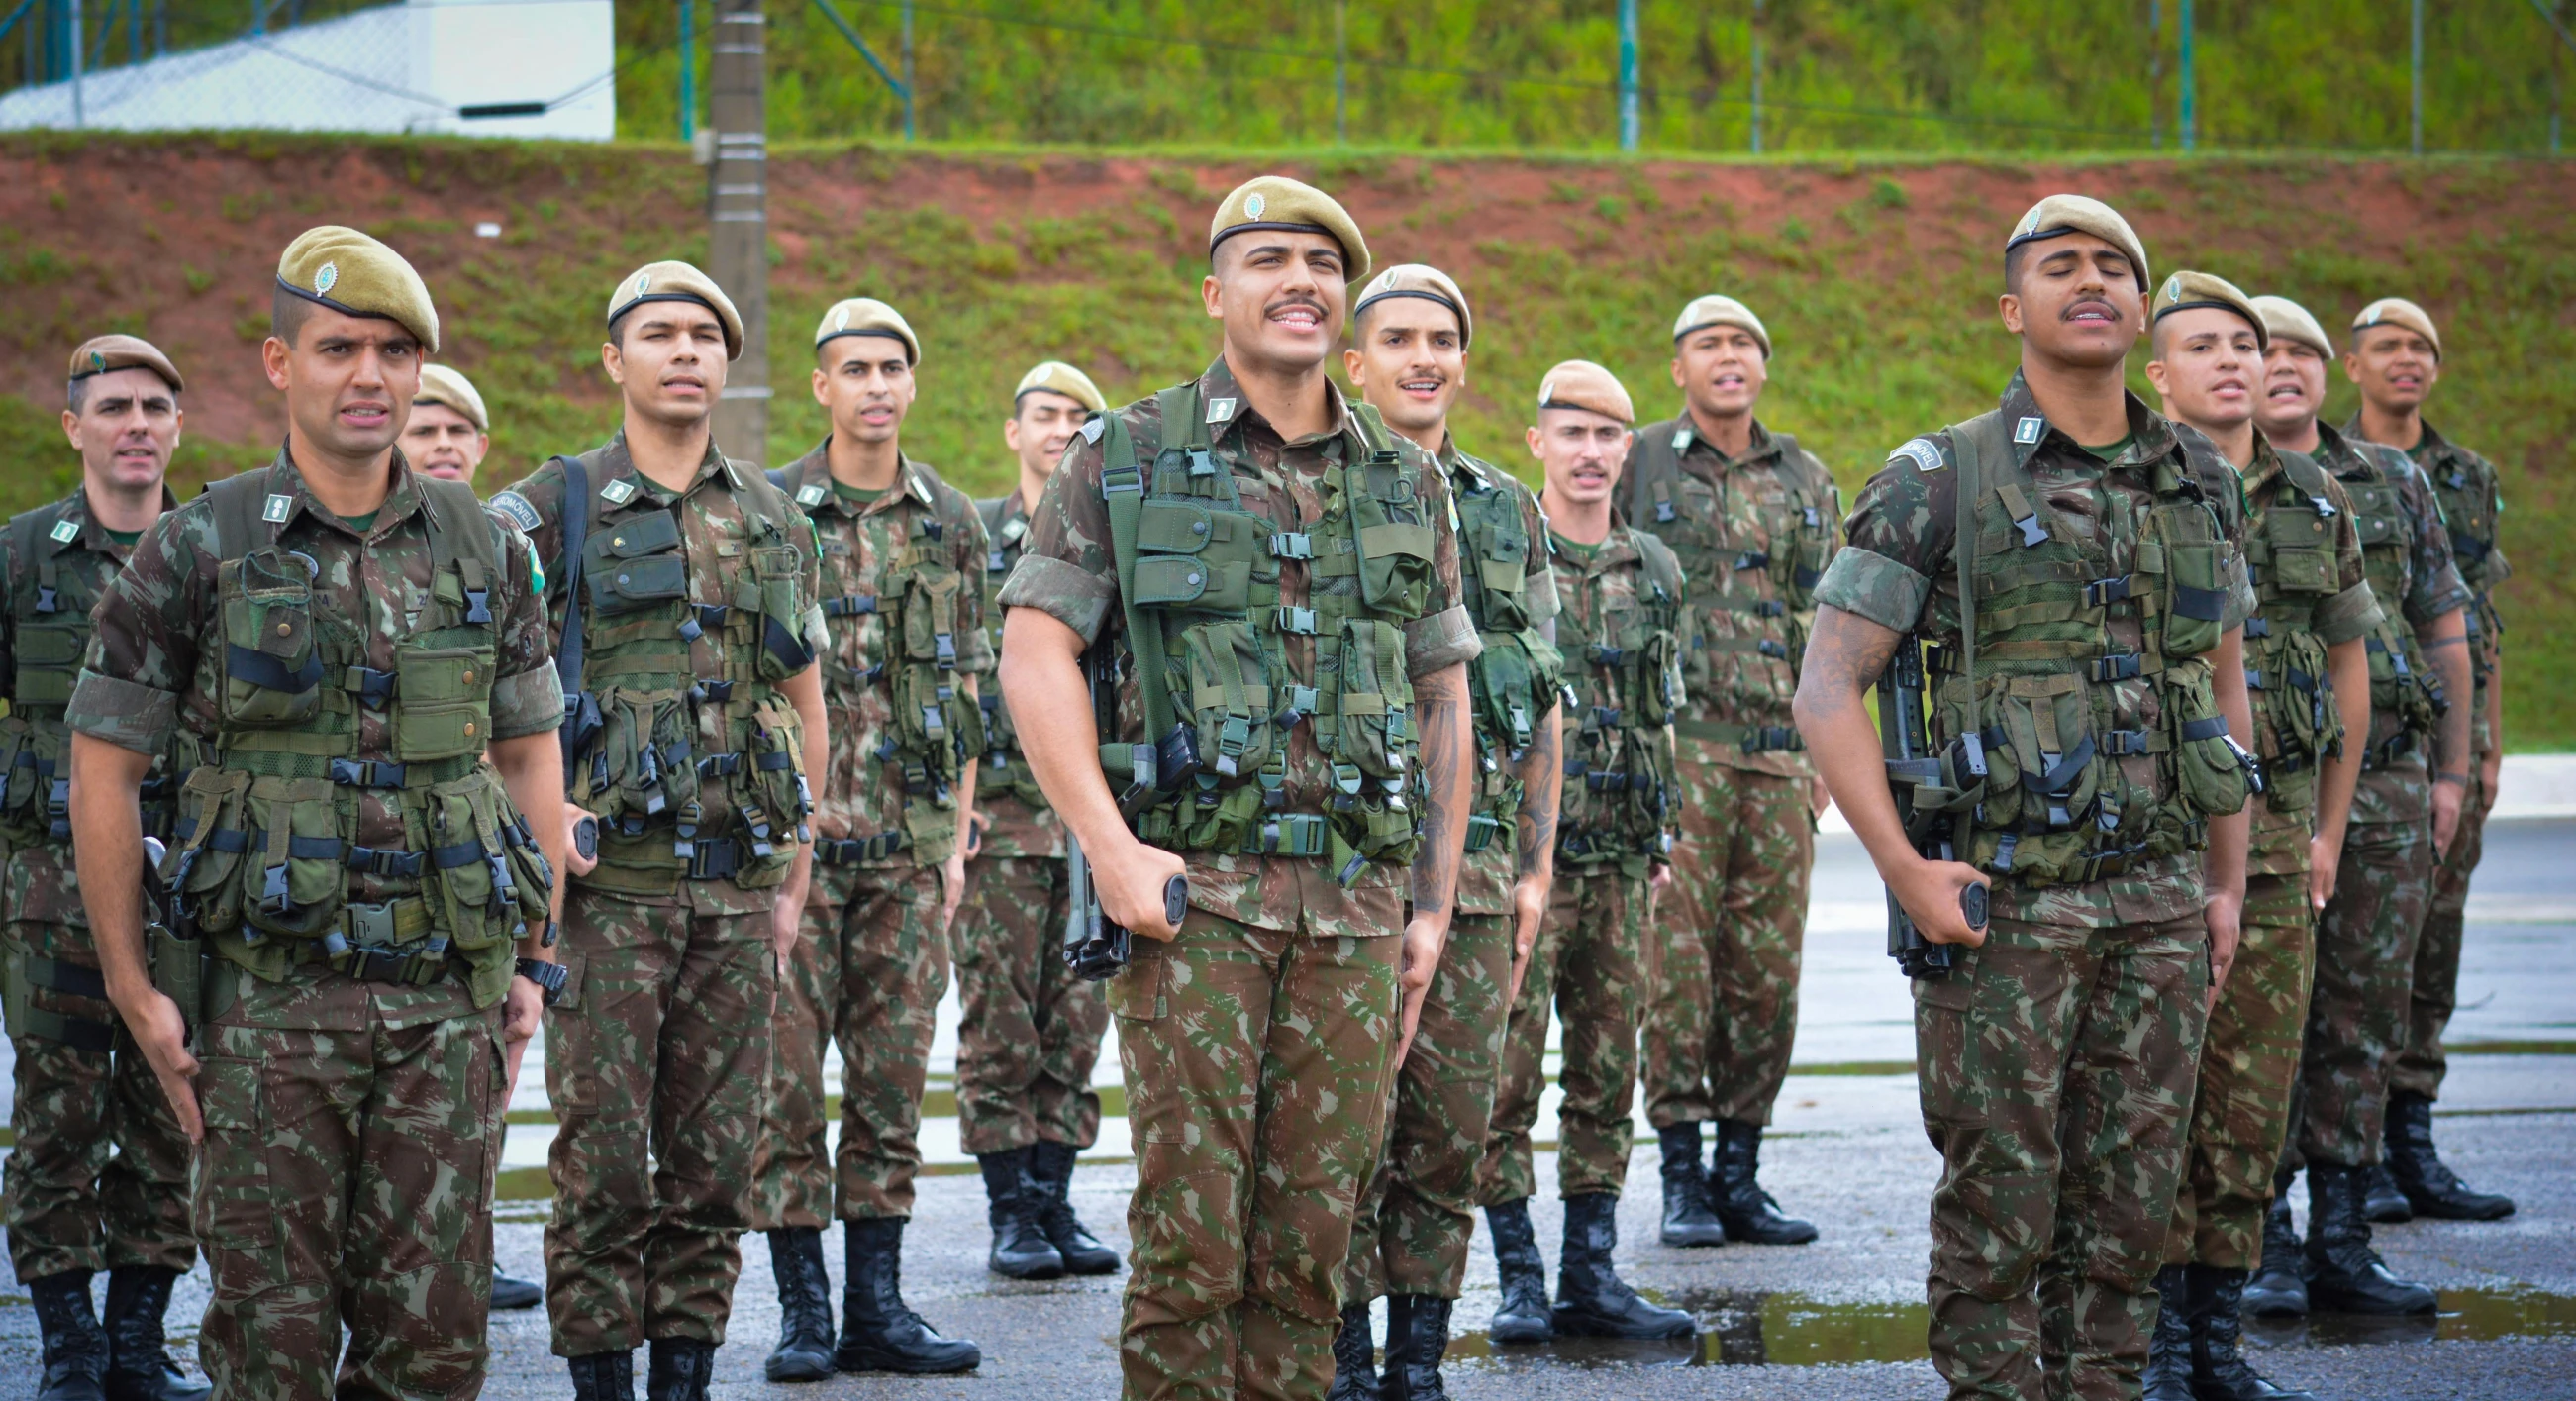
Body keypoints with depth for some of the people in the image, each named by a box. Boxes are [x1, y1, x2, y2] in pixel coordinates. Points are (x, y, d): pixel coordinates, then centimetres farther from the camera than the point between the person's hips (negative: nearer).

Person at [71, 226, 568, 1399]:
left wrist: (535, 957, 9)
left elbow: (530, 759, 16)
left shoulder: (486, 551, 8)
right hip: (269, 1004, -3)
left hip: (445, 1003, 3)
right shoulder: (195, 552, -2)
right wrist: (134, 992, -4)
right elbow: (103, 771, 0)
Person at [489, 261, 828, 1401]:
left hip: (738, 888, 4)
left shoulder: (775, 522, 13)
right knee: (603, 1163, -3)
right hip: (609, 883, -4)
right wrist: (531, 805, -12)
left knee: (715, 1164, 6)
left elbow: (803, 704, 19)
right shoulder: (551, 511, 0)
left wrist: (795, 873, 14)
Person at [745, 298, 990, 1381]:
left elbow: (967, 687, 13)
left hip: (911, 845, 3)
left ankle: (876, 1306, 11)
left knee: (892, 1079, 6)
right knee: (788, 1078, -2)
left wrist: (957, 839, 7)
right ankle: (803, 1308, 5)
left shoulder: (953, 523, 10)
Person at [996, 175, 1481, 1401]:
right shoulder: (1126, 460, 2)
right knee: (1190, 1229, -7)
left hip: (1356, 899, 3)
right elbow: (1035, 654, -4)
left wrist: (1433, 904, 10)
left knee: (1311, 1238, 4)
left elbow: (1444, 700, 17)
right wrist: (1109, 845, -14)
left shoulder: (1406, 483, 13)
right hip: (1192, 887, -3)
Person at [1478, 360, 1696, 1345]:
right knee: (1507, 1070, -3)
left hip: (1619, 860, 5)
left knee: (1607, 1074, 7)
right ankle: (1519, 1277, 3)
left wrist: (1663, 839, 15)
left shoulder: (1655, 571, 12)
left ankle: (1590, 1275, 13)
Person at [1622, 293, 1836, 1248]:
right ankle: (1683, 1179, -2)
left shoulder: (1807, 483, 16)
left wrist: (1824, 755, 14)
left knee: (1768, 969, 3)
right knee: (1678, 957, -7)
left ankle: (1740, 1173, 10)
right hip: (1674, 741, -4)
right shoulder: (1637, 468, 4)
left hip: (1778, 750, 4)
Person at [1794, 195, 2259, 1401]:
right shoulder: (1942, 480, -5)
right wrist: (1902, 871, -15)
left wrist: (2228, 883, 14)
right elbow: (1827, 687, -7)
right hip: (2006, 904, -4)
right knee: (2000, 1217, 0)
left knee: (2127, 1212, 9)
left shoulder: (2202, 483, 10)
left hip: (2159, 908, 4)